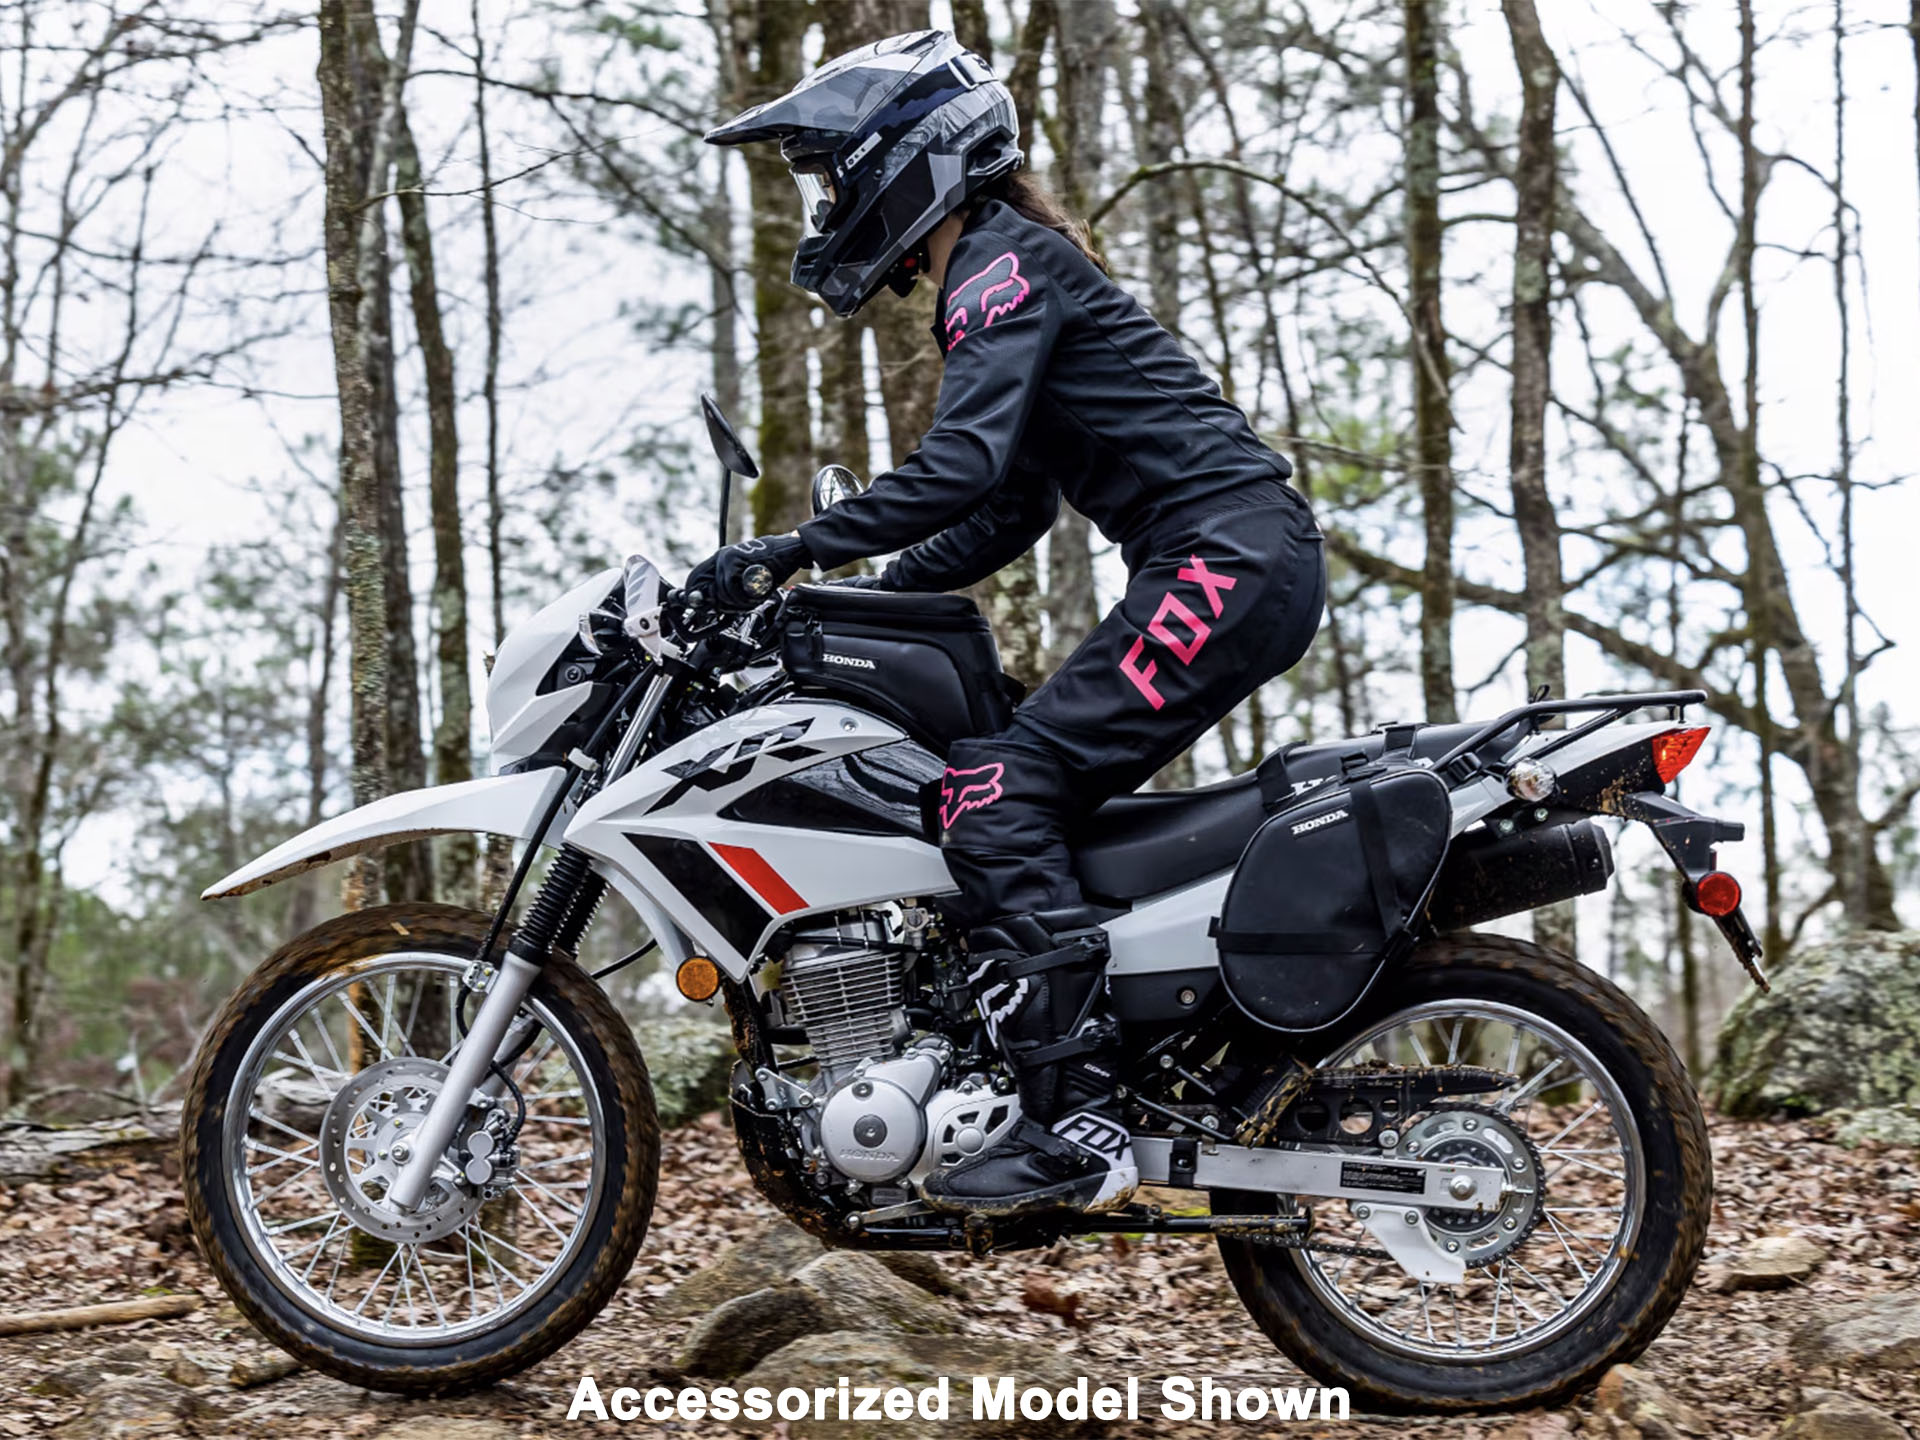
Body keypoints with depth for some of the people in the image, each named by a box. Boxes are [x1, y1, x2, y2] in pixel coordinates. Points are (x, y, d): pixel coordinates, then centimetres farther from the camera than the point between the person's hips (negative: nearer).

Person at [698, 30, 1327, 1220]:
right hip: (1242, 567, 10)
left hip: (1228, 560, -10)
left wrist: (792, 552, -20)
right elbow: (1012, 510, 26)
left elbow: (963, 465, -21)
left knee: (997, 794, -17)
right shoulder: (998, 277, 24)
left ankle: (1078, 1131, -23)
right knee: (1035, 800, 11)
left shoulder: (1004, 262, -6)